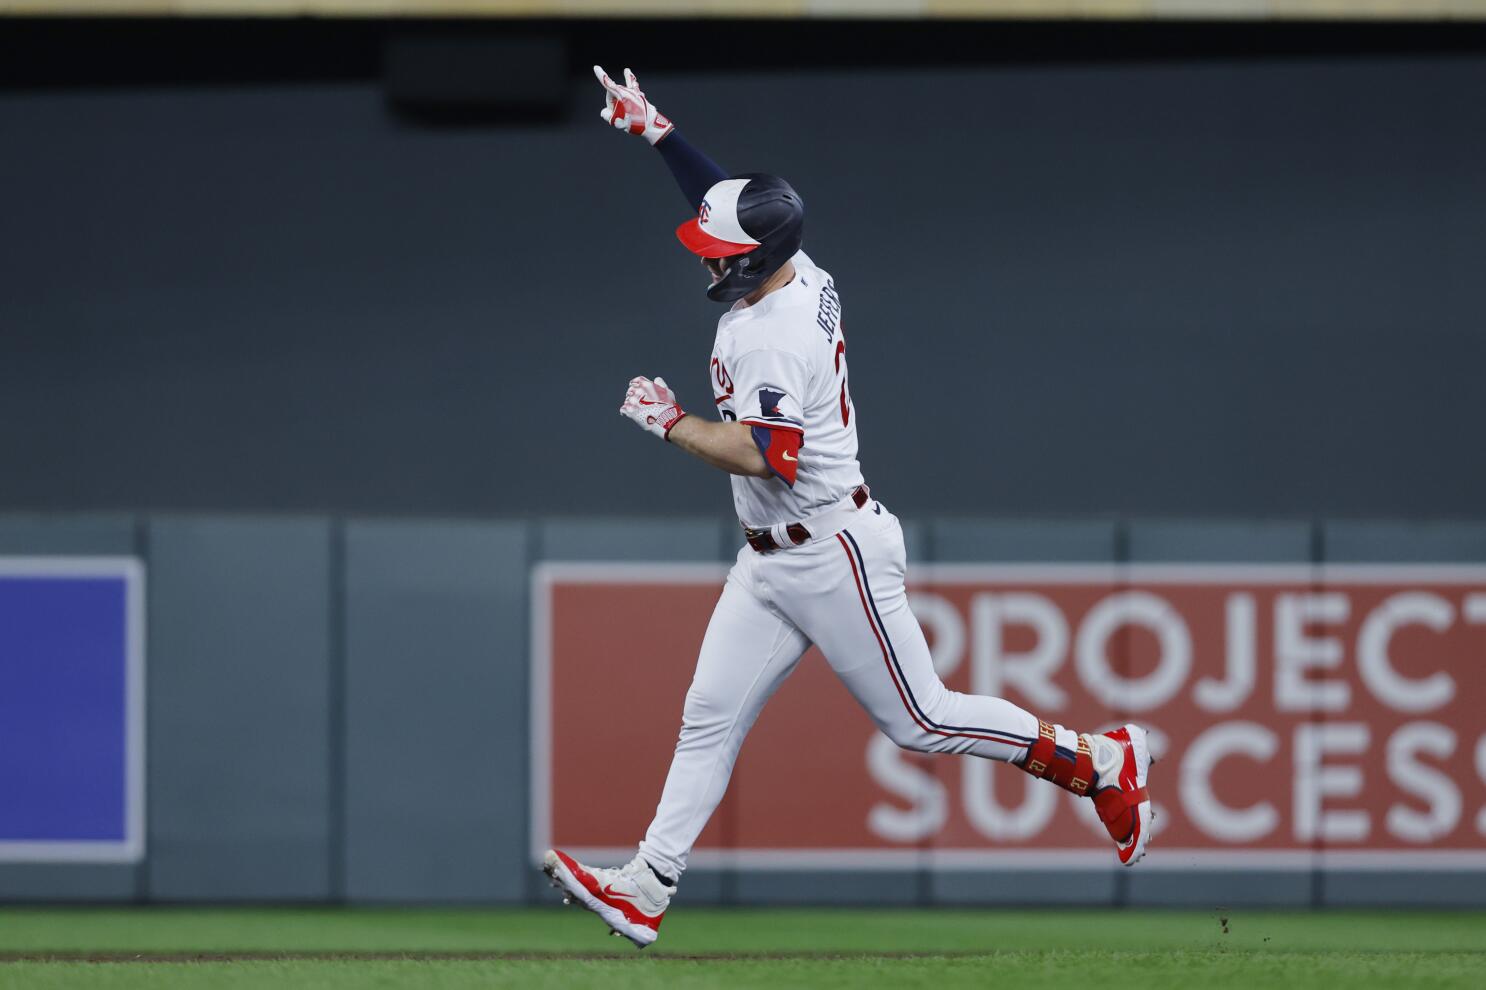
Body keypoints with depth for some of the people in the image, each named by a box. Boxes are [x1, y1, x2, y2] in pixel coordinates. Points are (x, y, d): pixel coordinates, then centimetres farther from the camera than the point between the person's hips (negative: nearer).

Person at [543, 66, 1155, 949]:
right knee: (711, 720, 5)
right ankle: (646, 889, 5)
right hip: (770, 565, 10)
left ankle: (1100, 765, 11)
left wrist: (671, 421, -22)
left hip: (831, 555, -10)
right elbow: (726, 198, 19)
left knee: (919, 720, 0)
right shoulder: (801, 273, 2)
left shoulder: (774, 337, -25)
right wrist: (655, 131, 19)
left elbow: (766, 455, -34)